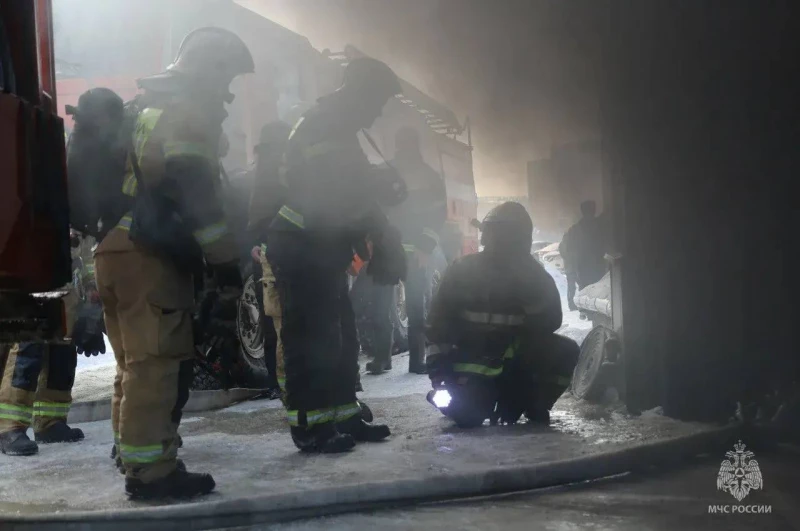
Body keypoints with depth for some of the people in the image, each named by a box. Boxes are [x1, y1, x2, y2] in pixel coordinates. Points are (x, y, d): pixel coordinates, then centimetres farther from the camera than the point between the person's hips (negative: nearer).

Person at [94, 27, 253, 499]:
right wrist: (228, 272, -19)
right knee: (160, 363, -8)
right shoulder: (191, 111, -6)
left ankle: (135, 455, 28)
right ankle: (152, 470, -6)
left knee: (136, 363, 18)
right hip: (150, 255, -10)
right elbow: (197, 194, -18)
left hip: (114, 250, 10)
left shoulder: (147, 108, 25)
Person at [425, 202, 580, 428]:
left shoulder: (533, 274, -2)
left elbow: (549, 319, -8)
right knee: (466, 415, -24)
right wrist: (438, 367, -15)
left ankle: (534, 405, 0)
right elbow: (439, 319, -7)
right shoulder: (463, 270, -7)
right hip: (473, 357, -2)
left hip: (518, 358, 2)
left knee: (566, 352, -22)